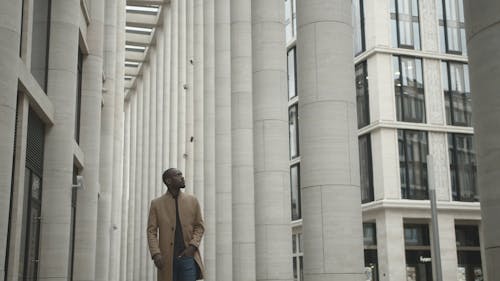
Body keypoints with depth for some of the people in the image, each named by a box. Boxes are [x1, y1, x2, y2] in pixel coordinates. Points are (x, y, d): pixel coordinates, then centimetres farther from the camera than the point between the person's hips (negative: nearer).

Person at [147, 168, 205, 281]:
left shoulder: (192, 200, 5)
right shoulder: (156, 204, 2)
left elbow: (199, 226, 9)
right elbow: (151, 231, 0)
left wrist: (192, 247, -8)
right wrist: (156, 254, -15)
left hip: (188, 256, 0)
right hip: (167, 259, 0)